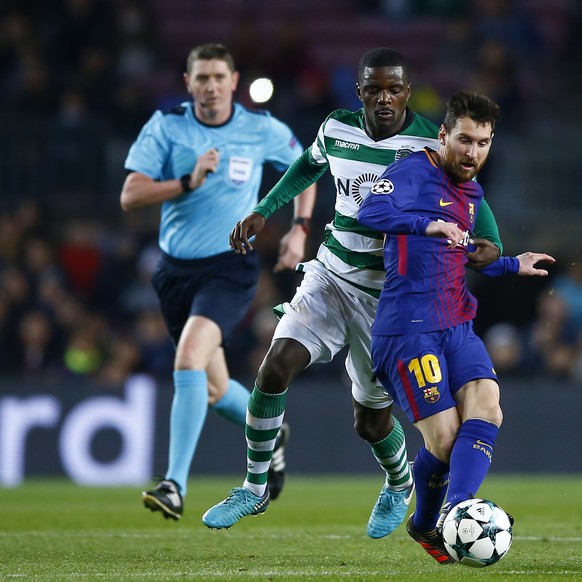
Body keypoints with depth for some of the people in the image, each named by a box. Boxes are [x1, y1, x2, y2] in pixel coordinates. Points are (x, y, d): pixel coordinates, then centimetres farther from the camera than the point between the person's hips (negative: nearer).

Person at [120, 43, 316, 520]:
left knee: (189, 358, -26)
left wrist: (300, 230, 4)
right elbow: (130, 197, -9)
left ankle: (176, 485, -25)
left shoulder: (262, 130, -3)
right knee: (213, 391, 10)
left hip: (230, 269, -3)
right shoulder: (165, 126, -3)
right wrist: (188, 181, -23)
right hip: (176, 268, 3)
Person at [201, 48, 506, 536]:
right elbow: (308, 167, 20)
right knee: (276, 367, -18)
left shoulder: (432, 146, -14)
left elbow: (471, 200, -5)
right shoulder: (336, 130, -2)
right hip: (331, 275, 3)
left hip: (388, 294, -3)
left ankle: (400, 487, 41)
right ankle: (255, 490, 0)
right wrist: (263, 211, 11)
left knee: (371, 421, 5)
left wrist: (490, 245, -26)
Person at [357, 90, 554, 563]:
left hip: (458, 327, 8)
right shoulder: (413, 173, -6)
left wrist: (512, 266, 37)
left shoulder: (472, 192, 21)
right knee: (444, 437, -10)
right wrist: (426, 225, -42)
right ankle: (425, 521, 17)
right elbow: (371, 213, -26)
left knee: (486, 408, -18)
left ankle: (453, 514, -28)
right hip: (409, 329, -8)